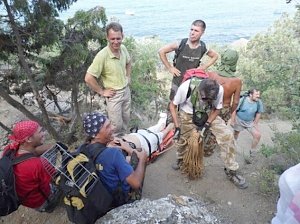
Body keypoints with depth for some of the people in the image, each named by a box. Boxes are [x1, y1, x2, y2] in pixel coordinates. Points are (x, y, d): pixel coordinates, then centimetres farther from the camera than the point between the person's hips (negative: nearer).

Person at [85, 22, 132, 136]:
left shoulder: (123, 48, -6)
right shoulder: (102, 56, -27)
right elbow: (88, 78, -25)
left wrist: (128, 77, 8)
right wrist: (102, 92, -16)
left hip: (126, 90, 6)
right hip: (113, 94, -6)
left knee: (125, 120, 21)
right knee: (117, 125, 4)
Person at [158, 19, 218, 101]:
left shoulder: (203, 48, -9)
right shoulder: (181, 44, -18)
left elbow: (215, 56, 11)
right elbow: (161, 51, -12)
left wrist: (204, 67, -1)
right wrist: (169, 68, -11)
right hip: (178, 82, -2)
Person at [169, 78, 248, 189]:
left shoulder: (219, 89, -29)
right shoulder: (186, 87, -34)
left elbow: (216, 109, -8)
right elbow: (172, 106, -16)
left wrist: (207, 124, -19)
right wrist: (177, 126, -20)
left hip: (208, 114, 1)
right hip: (188, 114, -1)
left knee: (227, 135, -15)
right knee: (183, 139, 9)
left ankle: (231, 171, 3)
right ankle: (180, 160, 46)